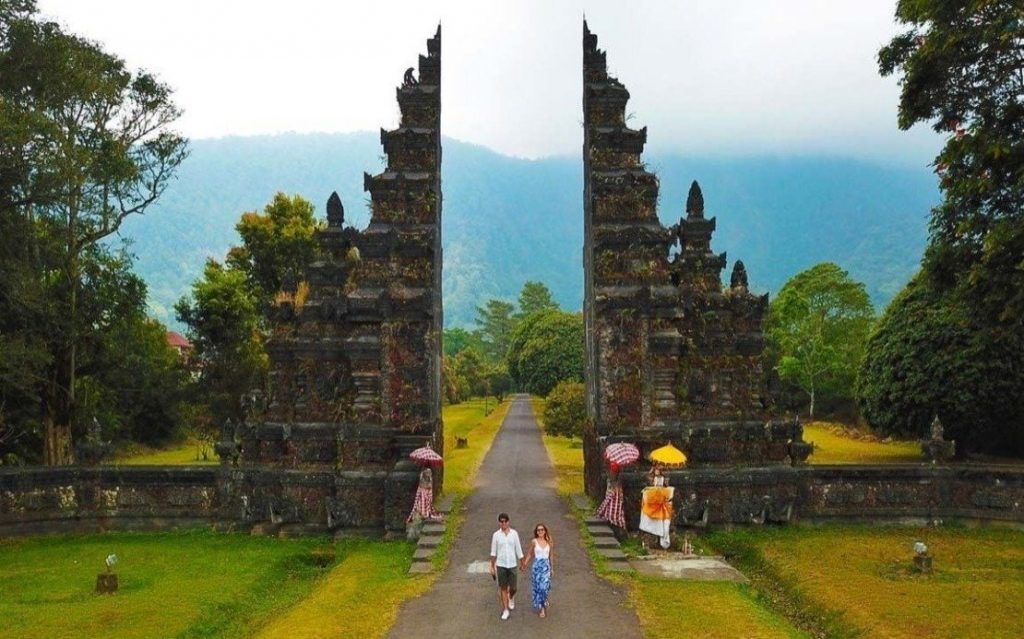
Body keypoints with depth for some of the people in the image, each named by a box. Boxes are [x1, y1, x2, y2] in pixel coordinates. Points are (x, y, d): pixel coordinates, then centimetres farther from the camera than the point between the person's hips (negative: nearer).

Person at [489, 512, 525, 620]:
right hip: (500, 565, -1)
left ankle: (511, 597, 40)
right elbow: (493, 552, 0)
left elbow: (518, 549, 4)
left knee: (513, 588, 5)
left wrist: (521, 563, 9)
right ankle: (505, 610, 16)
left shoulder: (514, 533, -4)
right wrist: (492, 567, 1)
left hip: (512, 564, 1)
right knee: (503, 588, 5)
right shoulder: (496, 535, -6)